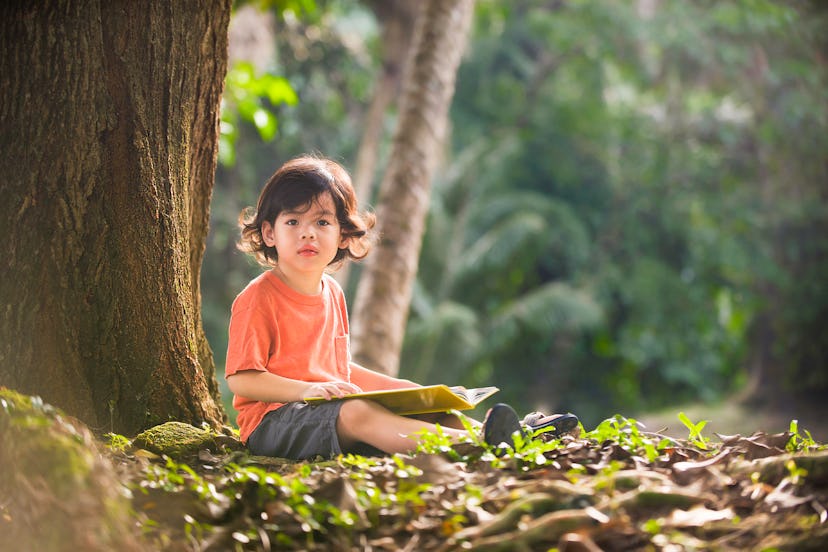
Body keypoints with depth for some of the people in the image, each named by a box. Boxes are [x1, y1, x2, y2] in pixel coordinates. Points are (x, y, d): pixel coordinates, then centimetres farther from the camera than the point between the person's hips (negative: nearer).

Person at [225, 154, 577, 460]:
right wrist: (306, 389, -26)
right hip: (273, 418, -9)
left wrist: (401, 389, 18)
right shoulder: (258, 298, -10)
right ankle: (469, 443, -50)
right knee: (357, 413, -32)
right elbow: (240, 378, -15)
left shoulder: (332, 294, 16)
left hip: (331, 410, 9)